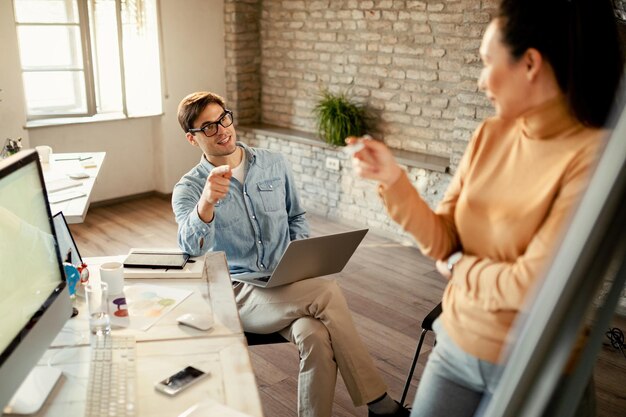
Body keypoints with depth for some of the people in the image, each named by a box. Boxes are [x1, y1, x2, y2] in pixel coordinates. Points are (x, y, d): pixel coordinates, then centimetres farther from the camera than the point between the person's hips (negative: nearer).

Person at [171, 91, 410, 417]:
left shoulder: (273, 164, 7)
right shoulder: (188, 189, -3)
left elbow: (297, 216, 20)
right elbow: (192, 246, -23)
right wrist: (207, 202, -44)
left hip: (287, 283, 3)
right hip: (238, 293, -3)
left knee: (316, 336, -31)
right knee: (327, 293, -28)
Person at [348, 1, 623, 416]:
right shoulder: (490, 136, -2)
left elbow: (533, 287, -23)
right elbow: (441, 241, -2)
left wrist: (459, 267, -7)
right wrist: (393, 178, -15)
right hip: (454, 346, 5)